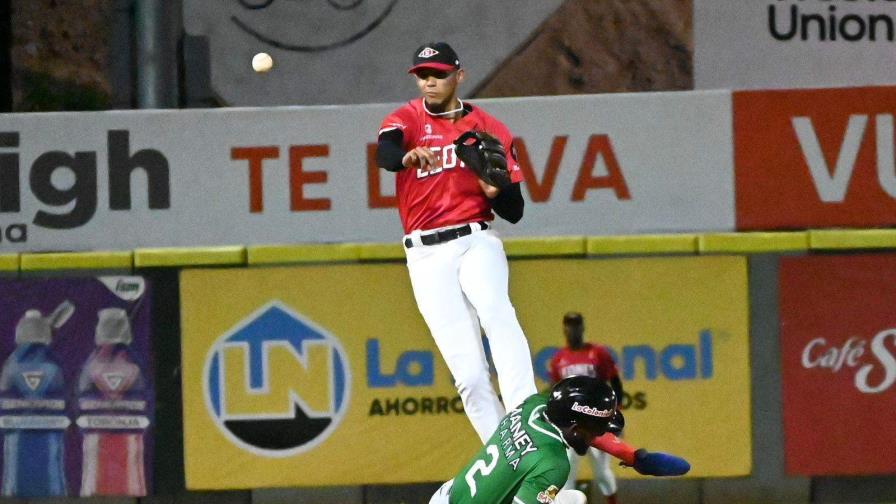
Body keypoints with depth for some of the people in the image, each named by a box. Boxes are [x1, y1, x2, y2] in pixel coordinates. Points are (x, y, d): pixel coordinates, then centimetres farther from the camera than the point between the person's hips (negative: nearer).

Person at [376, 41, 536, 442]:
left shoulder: (489, 129, 9)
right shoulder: (406, 120, 6)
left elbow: (514, 212, 9)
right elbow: (385, 155, -20)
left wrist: (495, 189, -14)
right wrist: (409, 157, -44)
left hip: (476, 241, 0)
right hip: (426, 255, 0)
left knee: (495, 310, -32)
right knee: (468, 373, -6)